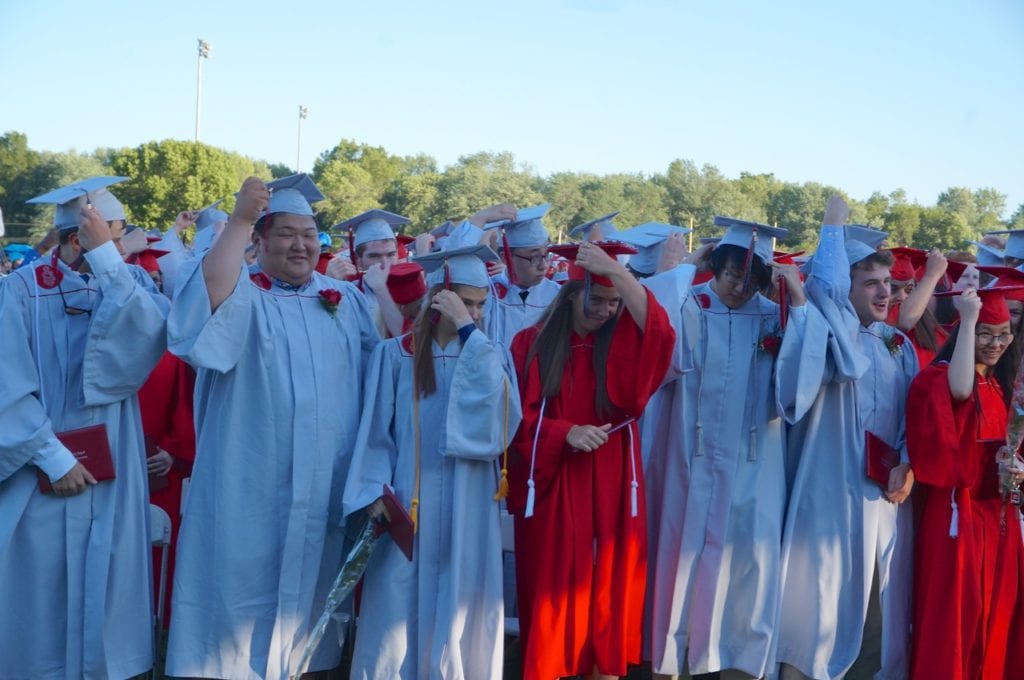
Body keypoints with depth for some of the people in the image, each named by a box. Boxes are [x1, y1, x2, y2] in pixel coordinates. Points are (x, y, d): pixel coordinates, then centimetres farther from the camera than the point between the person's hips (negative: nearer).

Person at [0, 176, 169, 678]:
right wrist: (52, 458, -14)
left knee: (106, 587, 10)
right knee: (42, 586, 6)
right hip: (43, 469, -2)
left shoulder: (130, 281, 2)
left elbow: (153, 333, -20)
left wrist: (107, 261, -21)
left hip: (110, 468, 2)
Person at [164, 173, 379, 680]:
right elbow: (210, 293, -27)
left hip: (326, 491, 4)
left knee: (310, 592, 16)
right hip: (251, 490, -4)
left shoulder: (346, 301, 11)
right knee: (242, 590, 3)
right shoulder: (239, 296, -3)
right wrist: (240, 220, -25)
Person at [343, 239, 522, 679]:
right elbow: (376, 430, 1)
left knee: (459, 610, 7)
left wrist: (469, 331, -16)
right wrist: (375, 490, -11)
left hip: (467, 509, 2)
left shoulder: (490, 355, 7)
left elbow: (497, 411, -14)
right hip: (406, 505, -1)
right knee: (398, 611, 3)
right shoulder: (396, 354, 1)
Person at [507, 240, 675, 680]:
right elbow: (517, 415, -4)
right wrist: (565, 432, -21)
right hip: (551, 484, -1)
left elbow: (660, 332, -19)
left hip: (610, 484, 1)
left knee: (608, 583, 6)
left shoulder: (624, 342, 3)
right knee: (552, 587, 4)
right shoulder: (532, 344, 0)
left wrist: (616, 271, -27)